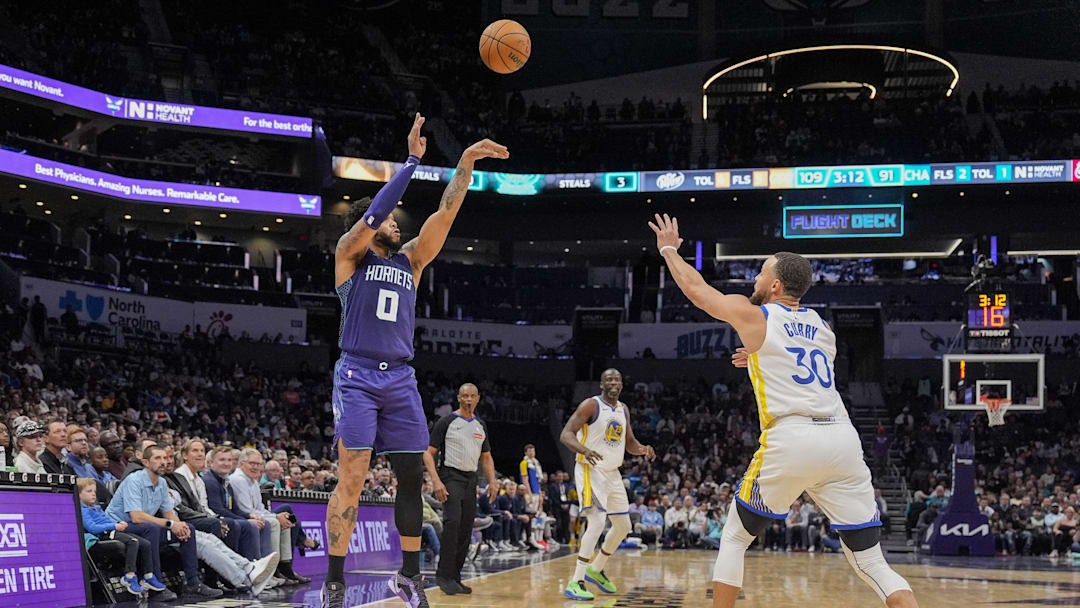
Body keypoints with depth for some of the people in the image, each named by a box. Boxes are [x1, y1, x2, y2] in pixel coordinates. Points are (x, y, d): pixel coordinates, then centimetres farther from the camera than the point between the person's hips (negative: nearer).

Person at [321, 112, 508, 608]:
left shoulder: (409, 260, 17)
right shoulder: (349, 253, 5)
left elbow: (445, 214, 8)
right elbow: (376, 210, -12)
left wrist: (466, 163, -2)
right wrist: (413, 160, -14)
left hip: (400, 379, 5)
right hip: (357, 375, -5)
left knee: (412, 477, 4)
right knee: (352, 478, -12)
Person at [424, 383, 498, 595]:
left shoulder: (480, 426, 14)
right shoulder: (446, 422, -4)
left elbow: (486, 457, 22)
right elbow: (429, 453, -6)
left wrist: (492, 481, 6)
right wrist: (436, 481, -19)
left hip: (470, 480, 7)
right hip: (450, 477, -7)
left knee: (465, 531, 5)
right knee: (452, 522, -24)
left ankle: (454, 578, 13)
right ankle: (444, 575, -19)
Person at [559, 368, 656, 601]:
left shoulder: (623, 409, 10)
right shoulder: (591, 405, -12)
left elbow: (629, 442, 18)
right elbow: (565, 434, -19)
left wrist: (643, 450, -6)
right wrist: (584, 450, -39)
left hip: (612, 474, 8)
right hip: (590, 470, -8)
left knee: (623, 526, 14)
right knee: (597, 522, -22)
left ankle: (596, 570, 33)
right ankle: (575, 583, -21)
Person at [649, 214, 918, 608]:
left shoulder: (752, 315, 8)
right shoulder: (822, 327, 22)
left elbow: (695, 288, 24)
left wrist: (669, 249, 39)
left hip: (790, 440, -4)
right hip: (843, 439, 4)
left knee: (734, 538, 17)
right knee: (871, 562, 5)